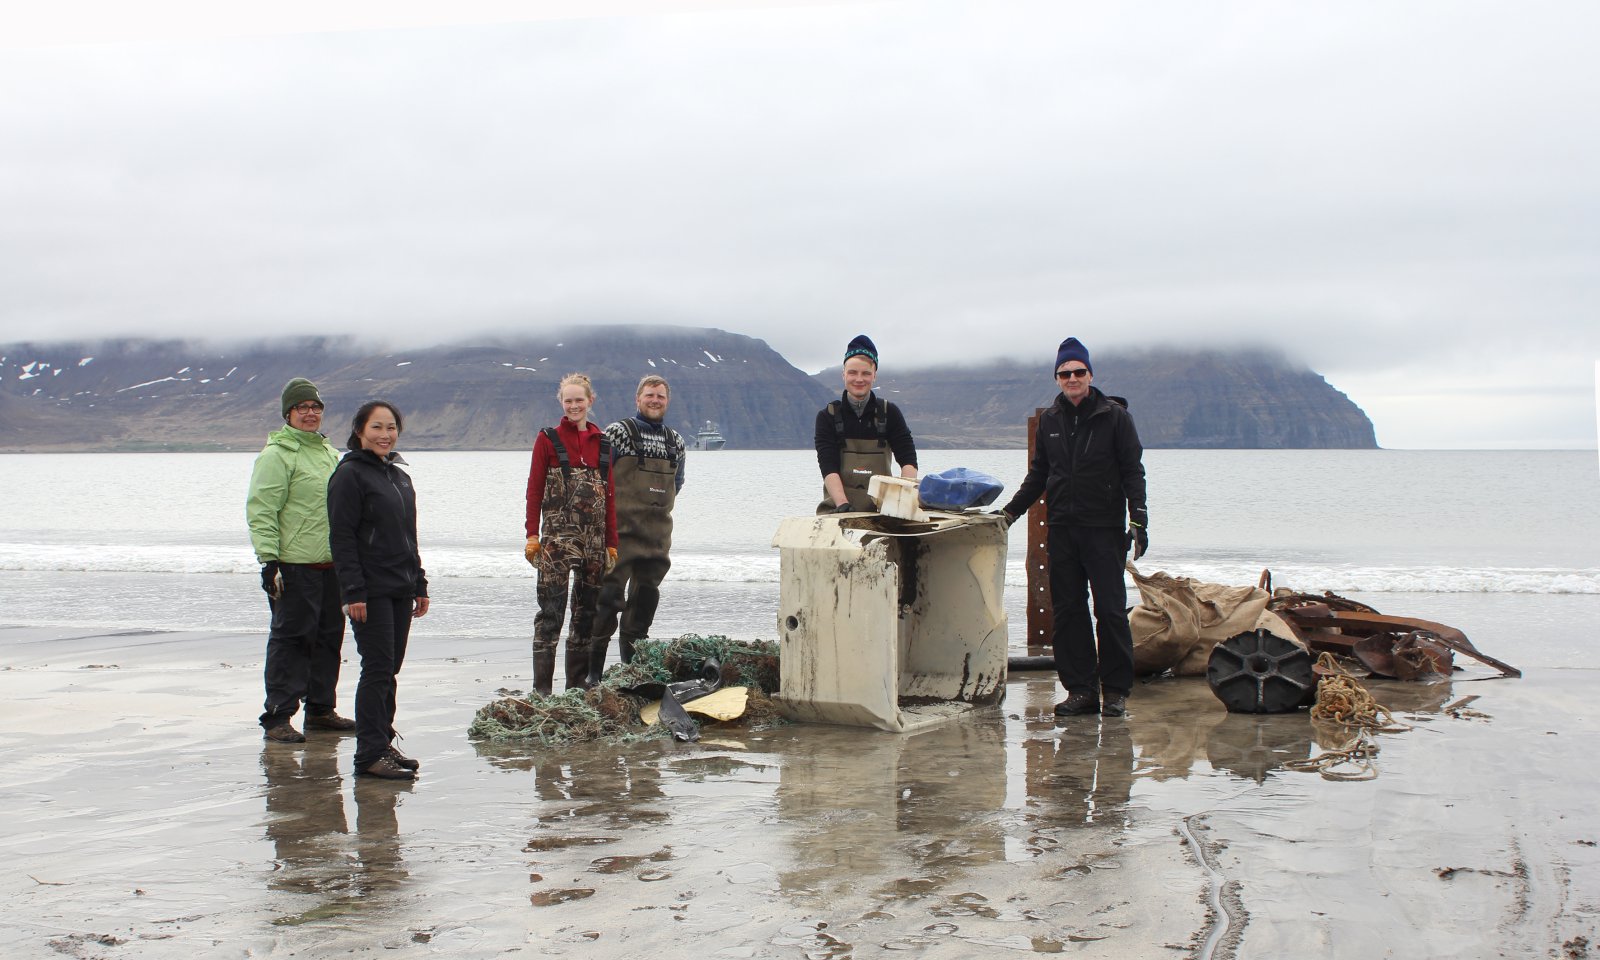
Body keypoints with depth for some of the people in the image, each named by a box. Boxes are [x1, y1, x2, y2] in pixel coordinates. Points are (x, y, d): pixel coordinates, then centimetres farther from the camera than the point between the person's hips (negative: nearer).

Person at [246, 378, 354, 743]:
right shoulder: (277, 454, -7)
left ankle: (321, 709, 23)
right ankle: (277, 717, -1)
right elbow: (261, 511, -12)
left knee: (329, 638, 12)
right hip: (295, 565, -8)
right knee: (290, 640, -6)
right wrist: (268, 558, -19)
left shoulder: (329, 453, 18)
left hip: (331, 565, 8)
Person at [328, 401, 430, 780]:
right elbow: (342, 537, -13)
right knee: (378, 670, -9)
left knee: (390, 670, 10)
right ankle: (369, 755, -5)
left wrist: (419, 585, 20)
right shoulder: (350, 475, -7)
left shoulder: (399, 476, 17)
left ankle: (384, 744, 17)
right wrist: (353, 592, -19)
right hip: (370, 590, -8)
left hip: (400, 589, 8)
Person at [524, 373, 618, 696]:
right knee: (551, 610, -8)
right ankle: (542, 686, -7)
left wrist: (612, 542, 10)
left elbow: (609, 495, 12)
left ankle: (578, 681, 17)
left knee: (587, 609, 8)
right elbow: (534, 489, -1)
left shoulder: (602, 442, 12)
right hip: (558, 535, -4)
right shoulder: (548, 439, 2)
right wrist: (532, 535, -9)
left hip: (594, 537, 5)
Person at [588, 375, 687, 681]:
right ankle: (594, 668, -3)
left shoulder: (676, 441, 13)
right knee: (610, 595, -9)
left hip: (658, 534, 6)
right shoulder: (617, 432, -4)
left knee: (645, 598, 10)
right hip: (620, 531, -5)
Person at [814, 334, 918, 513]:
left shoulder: (890, 413, 9)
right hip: (836, 510, -1)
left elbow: (908, 460, 1)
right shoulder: (828, 416, 5)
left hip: (881, 508, 1)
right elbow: (828, 467, -5)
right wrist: (842, 504, -22)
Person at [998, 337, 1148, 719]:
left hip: (1104, 529, -4)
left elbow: (1133, 471, -2)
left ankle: (1115, 690, 4)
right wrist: (1012, 510, 13)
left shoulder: (1114, 416, 0)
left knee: (1111, 610, -4)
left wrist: (1138, 519, -10)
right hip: (1062, 529, 4)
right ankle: (1081, 689, 9)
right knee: (1067, 611, 3)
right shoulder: (1050, 420, 12)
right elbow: (1038, 474, 20)